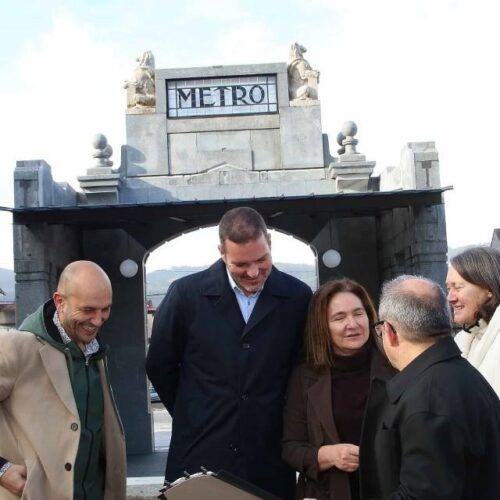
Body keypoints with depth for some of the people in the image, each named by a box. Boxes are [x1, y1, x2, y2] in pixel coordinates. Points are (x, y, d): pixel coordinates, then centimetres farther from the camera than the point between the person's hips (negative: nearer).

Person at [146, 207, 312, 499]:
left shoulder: (298, 297, -4)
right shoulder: (186, 294, -7)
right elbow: (160, 367, 5)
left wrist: (283, 418, 7)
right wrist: (193, 417, 7)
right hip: (199, 457, -1)